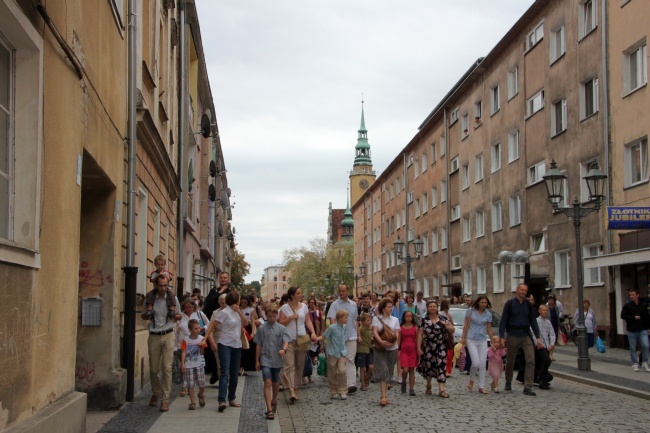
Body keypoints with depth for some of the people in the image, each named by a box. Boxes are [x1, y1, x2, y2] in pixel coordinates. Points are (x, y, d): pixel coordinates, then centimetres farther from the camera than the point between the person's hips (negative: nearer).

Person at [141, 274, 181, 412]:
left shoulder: (172, 298, 1)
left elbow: (179, 315, 13)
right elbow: (144, 316, 14)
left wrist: (175, 316, -10)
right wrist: (148, 313, -9)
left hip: (167, 336, -1)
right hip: (154, 337, 1)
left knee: (167, 367, -9)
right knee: (153, 369, 8)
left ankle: (165, 399, -5)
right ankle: (155, 394, 31)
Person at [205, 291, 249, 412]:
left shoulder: (237, 311, 12)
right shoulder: (224, 312, -11)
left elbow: (245, 323, 2)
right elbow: (210, 327, -13)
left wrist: (239, 312, -9)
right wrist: (212, 342, -19)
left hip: (237, 346, 7)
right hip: (225, 345, -7)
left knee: (234, 374, 12)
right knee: (225, 373, -16)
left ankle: (232, 399, 23)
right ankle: (222, 401, -22)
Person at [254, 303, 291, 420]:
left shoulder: (281, 328, 0)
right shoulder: (262, 329, 1)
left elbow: (286, 341, -11)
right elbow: (258, 345, 6)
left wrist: (284, 349, -32)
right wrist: (257, 360, 7)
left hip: (277, 360, 2)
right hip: (265, 359, -2)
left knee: (275, 383, 17)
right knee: (267, 382, -14)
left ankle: (274, 402, 42)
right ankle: (269, 410, -19)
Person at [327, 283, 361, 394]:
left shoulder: (353, 305, 11)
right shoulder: (335, 304, -2)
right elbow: (331, 319, -11)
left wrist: (358, 334, 15)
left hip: (351, 336, 2)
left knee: (350, 360, -6)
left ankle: (351, 384, -14)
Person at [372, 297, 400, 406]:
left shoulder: (395, 319, 11)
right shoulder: (376, 318, 2)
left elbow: (397, 334, 1)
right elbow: (375, 332, -11)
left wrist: (392, 342, -19)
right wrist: (381, 342, -27)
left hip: (392, 349, 3)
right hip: (380, 349, -3)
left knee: (389, 373, 7)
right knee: (383, 371, -13)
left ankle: (385, 395, 15)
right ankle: (384, 396, -17)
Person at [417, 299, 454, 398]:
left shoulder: (443, 319, 4)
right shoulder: (424, 320, 2)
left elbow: (452, 330, 7)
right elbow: (420, 334, 0)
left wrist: (446, 325, -13)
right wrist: (419, 348, -6)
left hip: (441, 347, 0)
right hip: (428, 348, 0)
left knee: (441, 366, -9)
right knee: (429, 366, 9)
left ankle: (441, 390, -9)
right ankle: (428, 385, 34)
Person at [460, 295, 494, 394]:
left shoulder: (488, 314, 5)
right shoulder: (470, 311, -2)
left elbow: (489, 329, 10)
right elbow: (466, 325, 1)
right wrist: (463, 338, -2)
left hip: (482, 341, 3)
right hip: (471, 340, -3)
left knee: (482, 364, -1)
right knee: (476, 363, -13)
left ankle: (481, 387, 6)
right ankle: (471, 381, 14)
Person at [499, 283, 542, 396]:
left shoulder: (528, 305, 8)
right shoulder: (509, 304, -1)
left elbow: (533, 321, 10)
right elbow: (503, 321, -3)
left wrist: (538, 337, 3)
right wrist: (501, 337, -10)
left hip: (526, 336, 3)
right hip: (513, 336, -2)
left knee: (531, 360, -11)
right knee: (510, 361, 9)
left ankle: (528, 387, -10)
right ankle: (508, 383, 31)